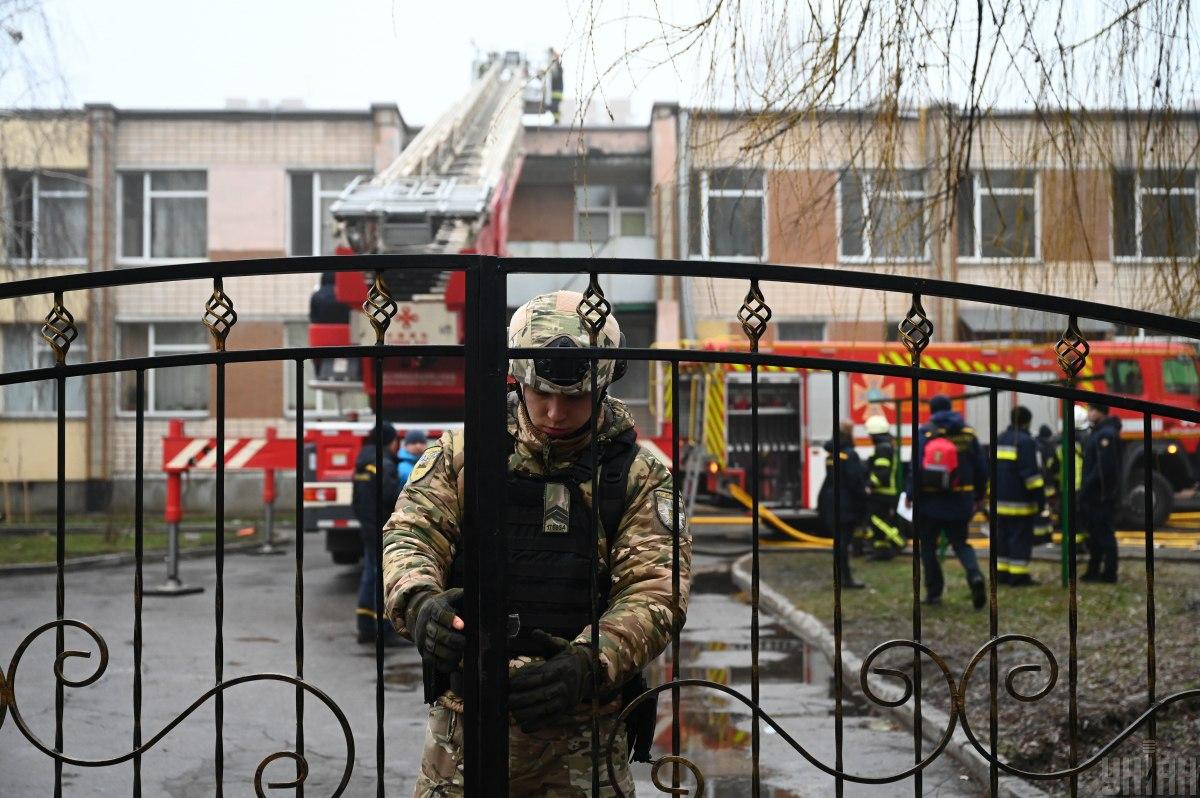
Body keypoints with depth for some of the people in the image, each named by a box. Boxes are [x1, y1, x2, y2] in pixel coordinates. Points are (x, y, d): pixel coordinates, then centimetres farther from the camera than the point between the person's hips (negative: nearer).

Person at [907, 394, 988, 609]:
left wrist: (910, 494, -3)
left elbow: (916, 466, -11)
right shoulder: (968, 433, 3)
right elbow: (981, 468, 6)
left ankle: (934, 591, 11)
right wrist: (980, 496, 16)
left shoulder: (924, 433, -7)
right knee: (960, 543, 13)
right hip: (959, 502, 3)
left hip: (930, 501, -2)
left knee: (928, 545, 12)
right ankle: (974, 574, -15)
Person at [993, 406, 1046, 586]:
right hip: (1020, 502, -8)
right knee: (1021, 538, -5)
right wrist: (1039, 495, -13)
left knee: (1003, 537, 12)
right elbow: (1031, 472, -17)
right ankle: (1018, 575, -7)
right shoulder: (1025, 441, -12)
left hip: (1001, 500, 8)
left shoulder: (1000, 439, 15)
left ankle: (1002, 572, 14)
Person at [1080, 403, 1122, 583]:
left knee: (1104, 534, -5)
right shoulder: (1098, 432, 17)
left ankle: (1109, 573, 0)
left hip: (1102, 496, -10)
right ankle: (1093, 571, 21)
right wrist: (1084, 490, 16)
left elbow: (1103, 467, -23)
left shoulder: (1106, 434, -16)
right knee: (1094, 534, 14)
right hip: (1094, 496, 10)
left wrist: (1087, 488, -18)